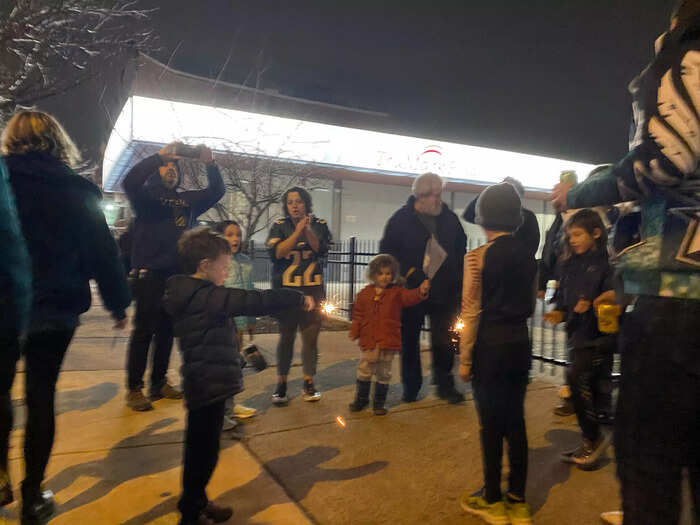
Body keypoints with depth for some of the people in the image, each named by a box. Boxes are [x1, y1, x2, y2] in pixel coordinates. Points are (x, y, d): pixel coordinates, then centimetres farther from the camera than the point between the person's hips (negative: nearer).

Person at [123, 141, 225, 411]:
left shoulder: (187, 199, 18)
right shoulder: (145, 195, 5)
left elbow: (217, 191, 14)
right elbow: (130, 181, -16)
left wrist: (210, 164, -1)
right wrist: (161, 155, -15)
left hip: (178, 275, 5)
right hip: (150, 273, -5)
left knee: (167, 331, 11)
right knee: (144, 330, -2)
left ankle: (159, 383, 22)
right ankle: (134, 389, 6)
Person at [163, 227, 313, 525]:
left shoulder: (192, 295, 11)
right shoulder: (206, 296, -20)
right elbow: (255, 301, -23)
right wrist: (298, 299, -14)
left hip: (204, 385, 10)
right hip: (209, 386, -10)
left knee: (201, 449, 22)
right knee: (203, 452, 5)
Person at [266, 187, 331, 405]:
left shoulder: (319, 225, 8)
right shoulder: (279, 226, 5)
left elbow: (321, 249, -7)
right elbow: (276, 253, -10)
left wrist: (307, 230, -19)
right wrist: (297, 232, -14)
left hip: (313, 290, 1)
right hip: (285, 289, 0)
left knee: (311, 337, 1)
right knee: (286, 337, 3)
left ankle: (309, 383, 14)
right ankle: (281, 384, 14)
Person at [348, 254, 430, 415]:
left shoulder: (397, 292, -1)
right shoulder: (365, 293, 4)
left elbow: (410, 297, -19)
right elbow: (358, 314, 9)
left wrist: (421, 291, -39)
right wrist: (354, 331, 2)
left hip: (389, 341, -1)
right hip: (369, 340, 1)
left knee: (384, 373, 9)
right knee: (364, 370, 12)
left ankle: (379, 403, 25)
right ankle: (361, 398, 32)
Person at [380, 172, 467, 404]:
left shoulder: (449, 218, 6)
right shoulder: (401, 219, -5)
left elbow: (461, 248, 16)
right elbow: (387, 251, -4)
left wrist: (456, 278, 8)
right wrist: (407, 271, -14)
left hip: (444, 291, 2)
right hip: (411, 290, -2)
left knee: (444, 341, 7)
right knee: (409, 341, 8)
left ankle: (445, 385, 22)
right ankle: (411, 387, 24)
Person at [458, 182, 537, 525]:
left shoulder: (478, 257, -12)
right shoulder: (527, 256, 5)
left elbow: (471, 313, -13)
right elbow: (531, 306, 12)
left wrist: (464, 359, -7)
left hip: (490, 344, -5)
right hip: (520, 343, 5)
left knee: (491, 424, 6)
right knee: (516, 421, 14)